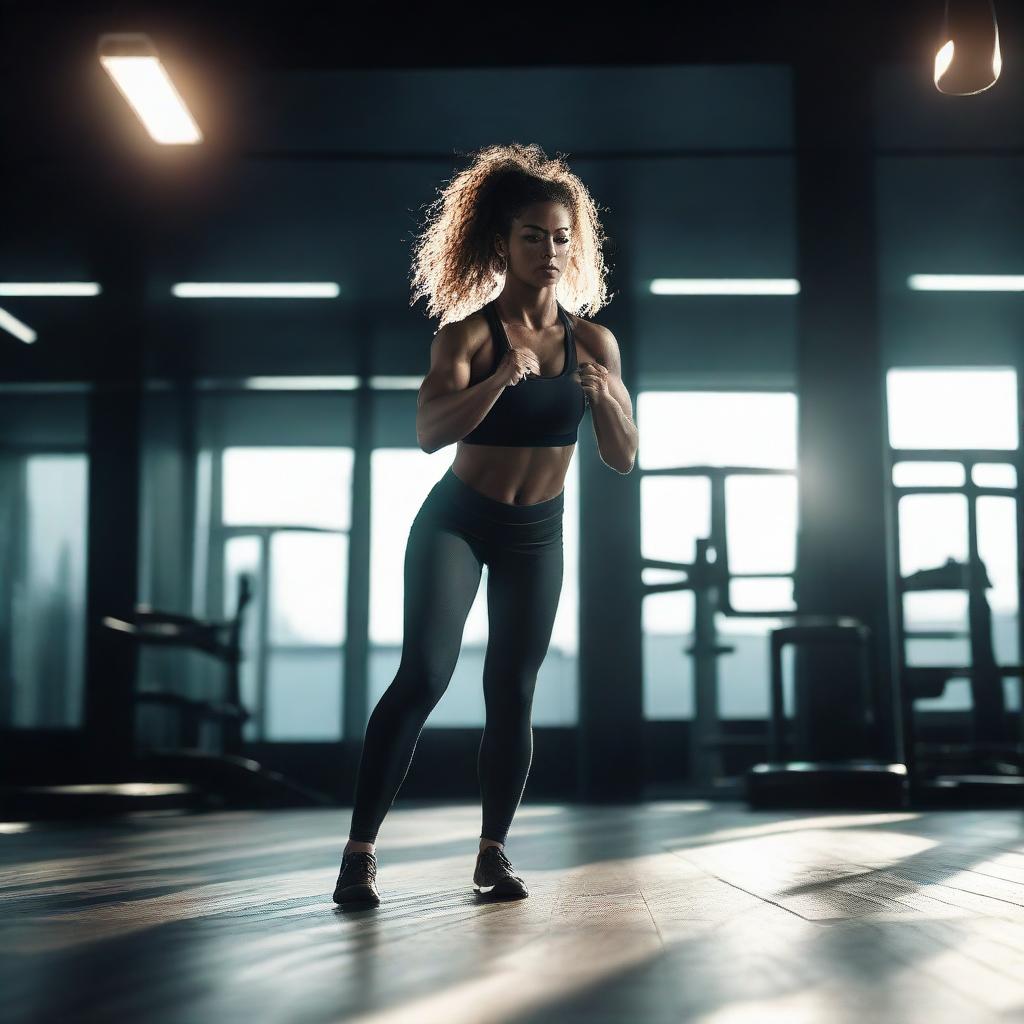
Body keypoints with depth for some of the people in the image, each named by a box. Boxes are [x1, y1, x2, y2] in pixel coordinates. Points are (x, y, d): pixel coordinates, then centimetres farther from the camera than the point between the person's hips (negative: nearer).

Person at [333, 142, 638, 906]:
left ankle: (495, 852, 13)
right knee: (424, 676, -16)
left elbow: (624, 459, -4)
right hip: (456, 522, -3)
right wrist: (501, 378, -43)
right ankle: (361, 850, -11)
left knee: (512, 694, 2)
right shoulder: (468, 333, -13)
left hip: (537, 535, 4)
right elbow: (430, 432, -28)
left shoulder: (593, 342, -3)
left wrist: (607, 399, -24)